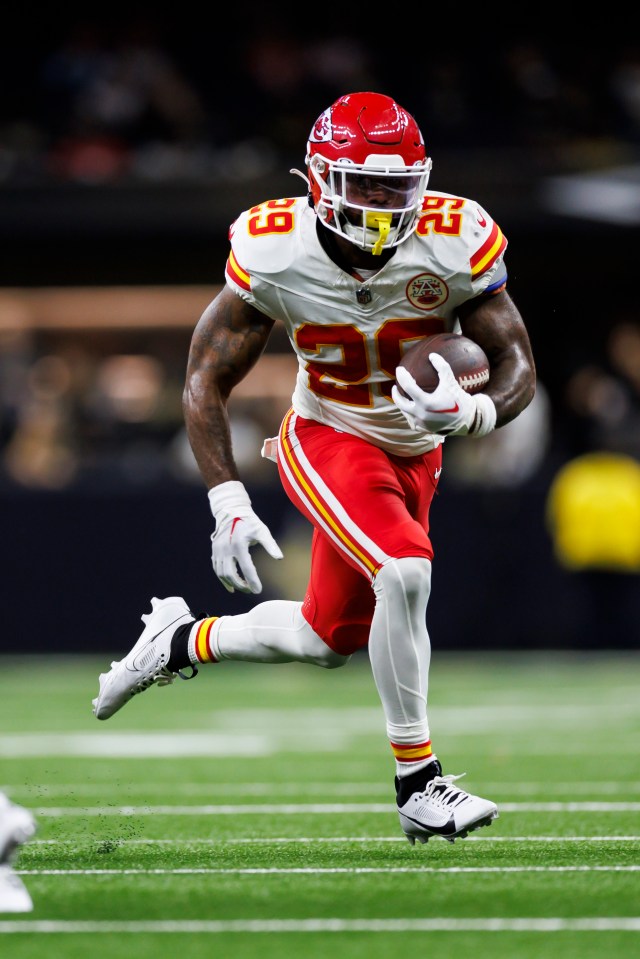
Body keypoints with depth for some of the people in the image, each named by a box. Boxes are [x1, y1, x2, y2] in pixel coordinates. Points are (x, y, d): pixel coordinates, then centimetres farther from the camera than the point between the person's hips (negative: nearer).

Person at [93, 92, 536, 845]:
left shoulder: (454, 246, -22)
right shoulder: (275, 254, -23)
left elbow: (517, 367, -15)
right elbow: (206, 381, -14)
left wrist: (469, 414, -38)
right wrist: (227, 506, -22)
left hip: (414, 454, 4)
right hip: (326, 443, -4)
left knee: (333, 639, 12)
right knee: (404, 575, -28)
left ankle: (183, 642, 40)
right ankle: (418, 787, -16)